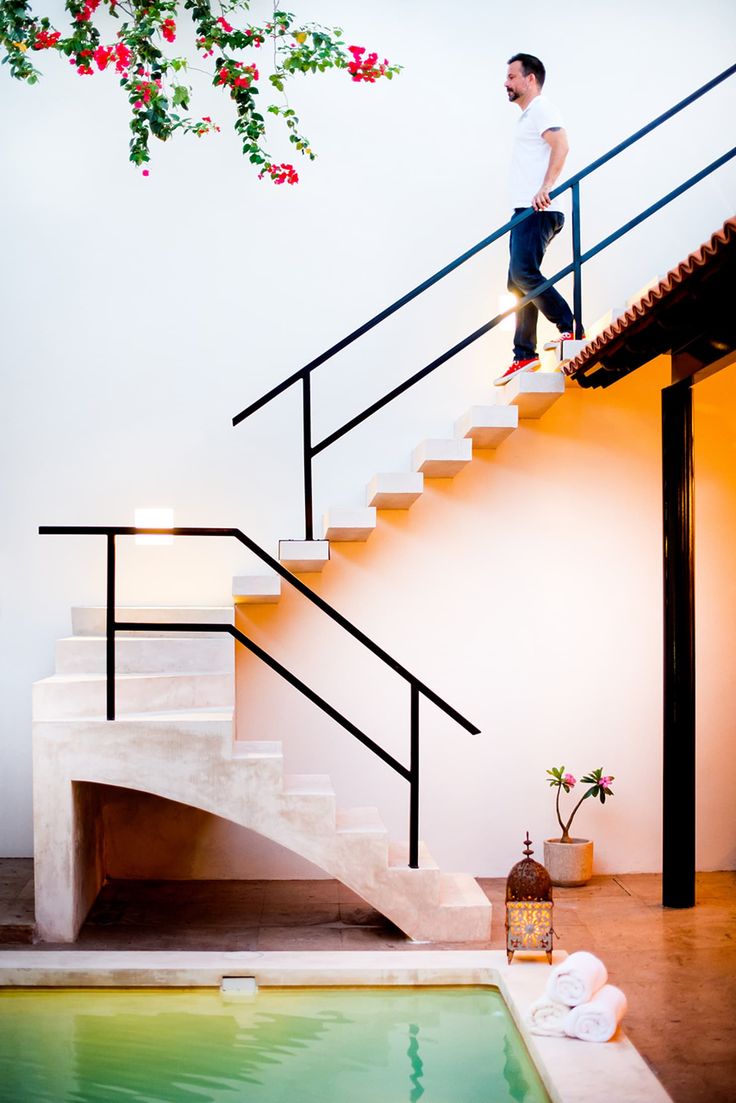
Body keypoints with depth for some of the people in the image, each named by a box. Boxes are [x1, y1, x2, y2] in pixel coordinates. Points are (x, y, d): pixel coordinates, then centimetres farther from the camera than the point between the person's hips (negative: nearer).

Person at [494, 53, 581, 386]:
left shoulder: (541, 109, -4)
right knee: (517, 284, 6)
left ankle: (570, 328, -16)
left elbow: (561, 144, -21)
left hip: (538, 211, -10)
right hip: (525, 212, 10)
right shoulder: (528, 116, 27)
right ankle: (524, 356, 7)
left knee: (523, 273, -22)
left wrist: (545, 188, -31)